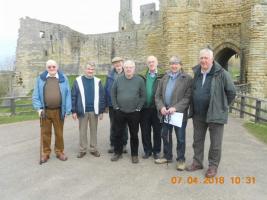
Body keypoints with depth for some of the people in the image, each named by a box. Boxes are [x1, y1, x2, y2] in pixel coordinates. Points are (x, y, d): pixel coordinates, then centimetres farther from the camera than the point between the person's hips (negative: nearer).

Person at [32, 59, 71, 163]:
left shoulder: (63, 78, 1)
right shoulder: (40, 79, 3)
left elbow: (67, 95, 0)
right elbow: (36, 95, 4)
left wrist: (67, 110, -5)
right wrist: (38, 108, -6)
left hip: (59, 111, 0)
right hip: (45, 111, 1)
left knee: (59, 133, 10)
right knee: (45, 133, 9)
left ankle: (59, 152, 24)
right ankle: (46, 153, 24)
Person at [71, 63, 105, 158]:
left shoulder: (97, 81, 3)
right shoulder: (78, 81, -1)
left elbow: (101, 97, 3)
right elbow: (73, 97, -2)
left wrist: (101, 111, 0)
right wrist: (74, 111, -6)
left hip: (94, 111, 1)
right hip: (82, 111, -1)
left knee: (94, 130, 11)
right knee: (82, 131, 8)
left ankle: (93, 149, 23)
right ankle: (82, 149, 21)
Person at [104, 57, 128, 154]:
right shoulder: (110, 75, 1)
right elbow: (106, 89, 2)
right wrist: (106, 104, -1)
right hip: (112, 105, 1)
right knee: (113, 126, 10)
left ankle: (123, 145, 22)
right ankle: (112, 145, 21)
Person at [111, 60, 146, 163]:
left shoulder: (140, 80, -4)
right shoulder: (118, 80, 1)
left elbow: (143, 96, -1)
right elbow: (113, 94, 7)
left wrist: (138, 108, -4)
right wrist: (116, 107, 2)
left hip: (134, 113, -1)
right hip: (120, 112, 2)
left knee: (134, 135, 9)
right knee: (118, 134, 11)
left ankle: (134, 154, 23)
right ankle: (117, 152, 28)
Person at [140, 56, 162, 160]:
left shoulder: (162, 77, -3)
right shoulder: (143, 77, 7)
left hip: (157, 108, -2)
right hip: (144, 108, 3)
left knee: (157, 131, 9)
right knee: (145, 131, 10)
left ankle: (156, 151, 24)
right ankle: (147, 150, 25)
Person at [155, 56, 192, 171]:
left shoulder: (187, 79, -5)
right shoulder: (165, 78, 11)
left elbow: (188, 97, -12)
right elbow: (158, 95, 8)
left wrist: (175, 108, -21)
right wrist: (161, 107, -9)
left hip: (179, 113, -5)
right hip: (165, 112, 5)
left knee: (180, 138, 6)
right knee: (165, 135, 16)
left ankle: (181, 159, 22)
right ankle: (167, 156, 33)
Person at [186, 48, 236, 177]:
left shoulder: (221, 73, -11)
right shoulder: (197, 73, 7)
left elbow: (231, 92, -5)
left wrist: (222, 106, 1)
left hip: (215, 114, -5)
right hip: (198, 114, 6)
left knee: (215, 143, 7)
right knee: (197, 141, 16)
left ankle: (213, 166, 23)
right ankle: (197, 162, 31)